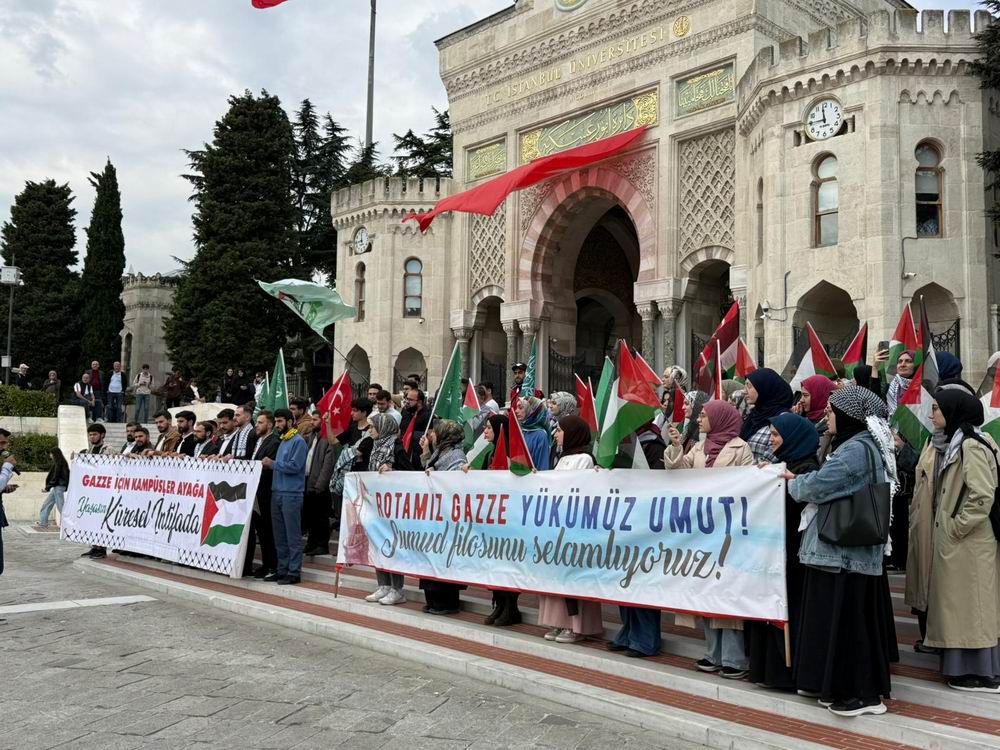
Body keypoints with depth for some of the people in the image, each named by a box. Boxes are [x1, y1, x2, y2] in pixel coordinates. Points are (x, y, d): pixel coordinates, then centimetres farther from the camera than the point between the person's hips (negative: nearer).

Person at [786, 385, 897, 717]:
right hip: (842, 547, 10)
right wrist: (800, 480, 2)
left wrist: (794, 483, 1)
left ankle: (862, 693, 6)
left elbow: (817, 485, -18)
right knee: (837, 619, 15)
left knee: (847, 620, -3)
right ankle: (834, 685, 23)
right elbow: (829, 483, 16)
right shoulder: (857, 445, 15)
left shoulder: (856, 449, -18)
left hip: (845, 550, -10)